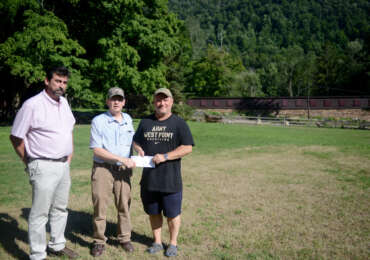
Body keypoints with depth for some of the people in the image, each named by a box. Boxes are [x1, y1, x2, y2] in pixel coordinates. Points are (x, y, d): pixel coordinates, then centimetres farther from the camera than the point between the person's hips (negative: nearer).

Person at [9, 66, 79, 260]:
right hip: (43, 167, -7)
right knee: (40, 213, 0)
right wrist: (29, 162, -1)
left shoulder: (64, 102, 9)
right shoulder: (32, 105, -14)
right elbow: (15, 137, -8)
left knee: (60, 209, 18)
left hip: (63, 165, 8)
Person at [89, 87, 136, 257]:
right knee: (100, 206, 3)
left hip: (123, 170, 4)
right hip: (102, 169, -4)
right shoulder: (98, 121, -6)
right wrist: (122, 159, -17)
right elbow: (97, 149, -12)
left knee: (124, 205, 10)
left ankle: (124, 238, 26)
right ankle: (99, 241, 18)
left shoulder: (128, 119, 10)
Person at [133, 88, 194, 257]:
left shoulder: (179, 123, -3)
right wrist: (139, 149, -3)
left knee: (172, 214, 8)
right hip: (149, 178, 4)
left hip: (171, 180, -4)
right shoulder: (145, 122, 10)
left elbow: (188, 148, -9)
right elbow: (136, 140, 21)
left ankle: (173, 243, 27)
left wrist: (165, 157, -18)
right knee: (153, 212, 15)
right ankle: (157, 242, 32)